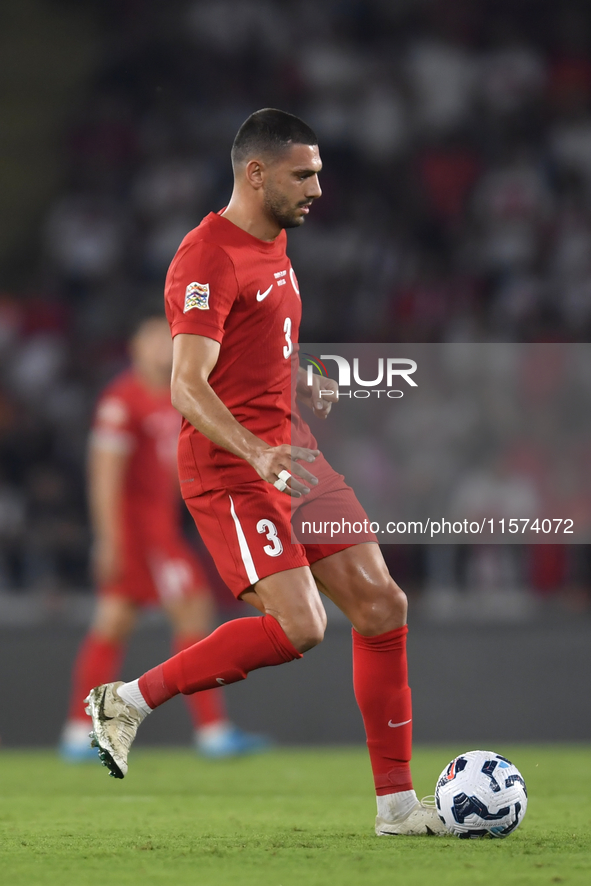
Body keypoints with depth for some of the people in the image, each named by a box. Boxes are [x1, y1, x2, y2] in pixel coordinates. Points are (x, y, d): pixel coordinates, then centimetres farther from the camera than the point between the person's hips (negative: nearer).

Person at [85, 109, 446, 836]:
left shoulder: (274, 244, 14)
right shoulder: (207, 258, -16)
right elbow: (187, 387, -25)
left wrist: (302, 385, 12)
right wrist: (259, 454, -39)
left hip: (290, 454, 9)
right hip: (229, 470, -9)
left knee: (381, 607, 3)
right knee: (299, 627, -20)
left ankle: (397, 803, 9)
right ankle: (129, 700, -5)